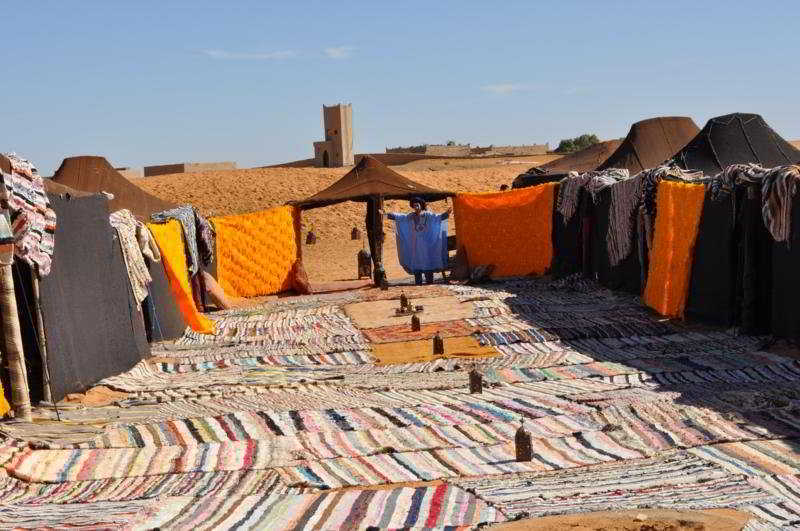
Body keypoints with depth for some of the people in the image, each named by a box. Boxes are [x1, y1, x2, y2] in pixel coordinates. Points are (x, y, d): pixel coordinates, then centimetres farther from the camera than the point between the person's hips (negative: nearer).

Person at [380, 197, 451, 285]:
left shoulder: (427, 215, 1)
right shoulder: (410, 216, 9)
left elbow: (438, 217, -11)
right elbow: (398, 217, 9)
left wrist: (446, 214, -29)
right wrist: (386, 215, 4)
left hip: (425, 243, -3)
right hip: (415, 244, 3)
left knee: (427, 262, -3)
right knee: (416, 263, 1)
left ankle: (430, 282, 1)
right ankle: (418, 283, 5)